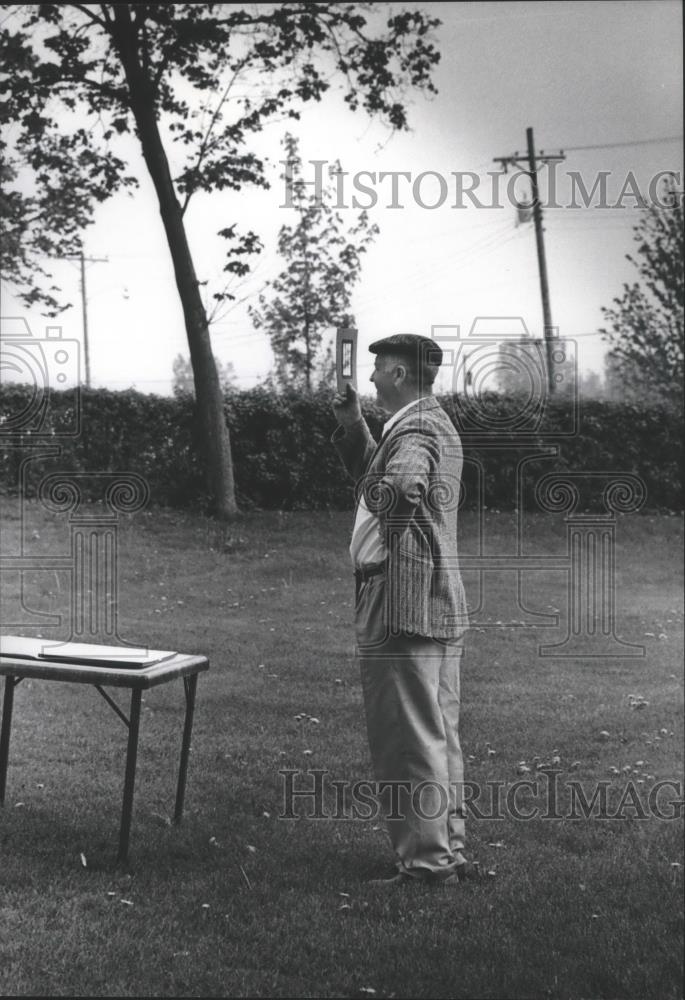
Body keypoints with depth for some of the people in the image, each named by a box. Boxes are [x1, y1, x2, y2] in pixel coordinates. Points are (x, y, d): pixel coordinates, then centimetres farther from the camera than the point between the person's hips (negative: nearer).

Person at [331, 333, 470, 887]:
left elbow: (398, 488, -37)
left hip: (403, 602, -11)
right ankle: (449, 852, 25)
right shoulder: (436, 423, 19)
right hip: (441, 602, 11)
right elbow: (371, 472, 28)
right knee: (439, 735, 16)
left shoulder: (415, 428, -15)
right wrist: (353, 426, 17)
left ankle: (426, 860, 2)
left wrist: (377, 489, -18)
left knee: (408, 738, -4)